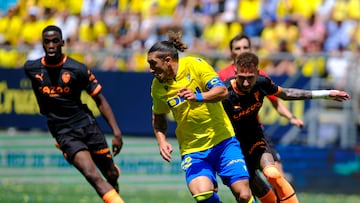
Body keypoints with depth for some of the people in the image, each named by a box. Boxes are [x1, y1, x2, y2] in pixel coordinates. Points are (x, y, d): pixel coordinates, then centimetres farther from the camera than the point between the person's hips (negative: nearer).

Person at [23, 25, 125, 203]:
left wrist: (116, 132, -8)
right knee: (92, 175, -22)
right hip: (64, 133, -1)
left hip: (87, 125, 1)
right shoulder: (31, 68, -3)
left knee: (111, 175, 6)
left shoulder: (78, 69, -8)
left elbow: (100, 101, -2)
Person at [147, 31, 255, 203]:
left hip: (223, 141, -2)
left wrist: (198, 97, -35)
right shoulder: (158, 86, 1)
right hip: (192, 149, 2)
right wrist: (161, 141, 2)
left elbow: (222, 90, -18)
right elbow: (158, 117, 18)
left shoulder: (195, 65, -9)